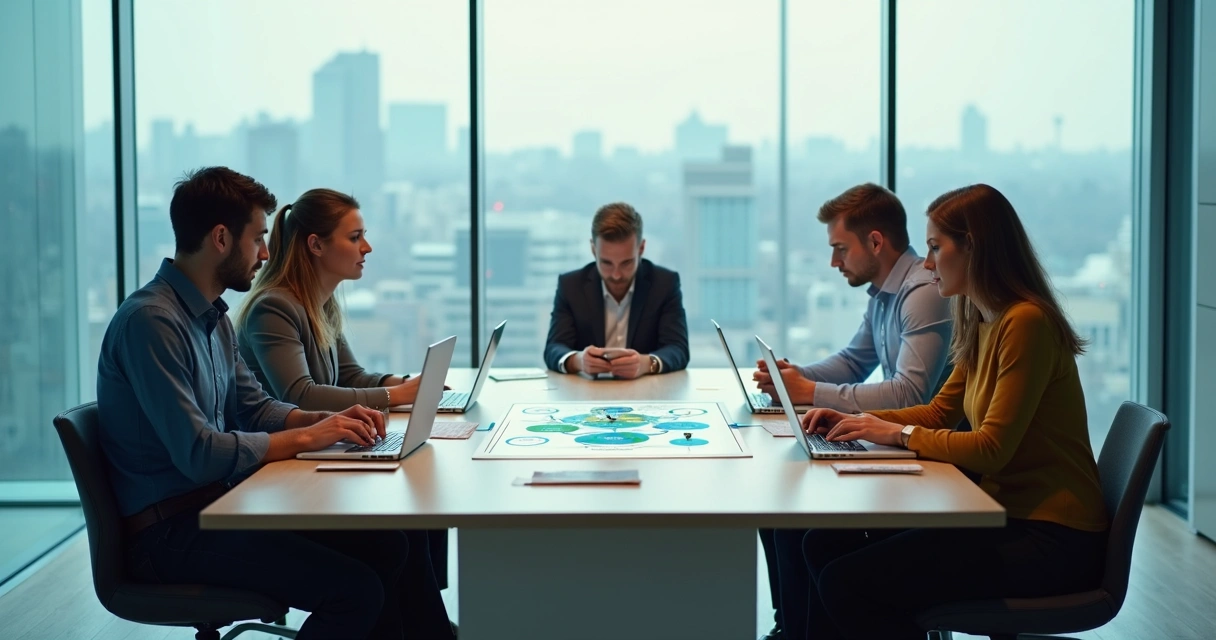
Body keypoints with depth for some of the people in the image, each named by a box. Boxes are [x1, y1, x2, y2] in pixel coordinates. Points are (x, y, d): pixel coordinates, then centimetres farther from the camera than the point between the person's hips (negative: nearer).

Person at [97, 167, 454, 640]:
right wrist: (305, 438, -15)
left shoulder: (214, 317, 12)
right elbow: (198, 454, -24)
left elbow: (255, 408, 20)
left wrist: (326, 420, 2)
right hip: (168, 530, -9)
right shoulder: (150, 320, -19)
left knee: (388, 547, -2)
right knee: (354, 586, -22)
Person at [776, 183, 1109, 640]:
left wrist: (900, 434, -11)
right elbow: (938, 413, 20)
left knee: (848, 582, -19)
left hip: (1050, 538, -9)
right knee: (824, 545, -1)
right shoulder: (981, 326, 12)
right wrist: (856, 421, 6)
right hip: (1004, 514, 9)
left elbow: (992, 448, -20)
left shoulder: (1026, 323, -18)